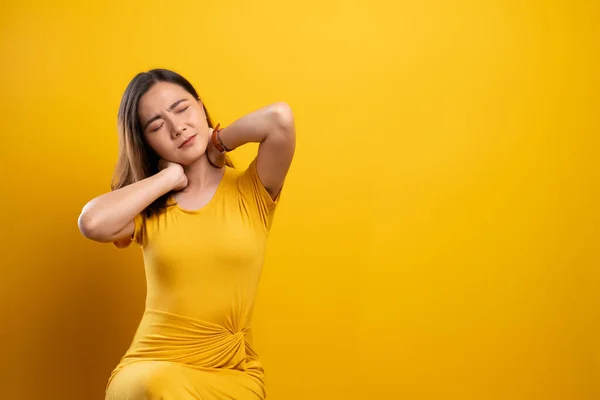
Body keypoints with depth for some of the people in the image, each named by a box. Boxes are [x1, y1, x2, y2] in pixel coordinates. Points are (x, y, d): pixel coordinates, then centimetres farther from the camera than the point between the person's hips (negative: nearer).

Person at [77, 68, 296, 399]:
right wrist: (169, 177, -6)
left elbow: (280, 118, -19)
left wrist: (216, 141, -1)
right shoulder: (150, 210, 6)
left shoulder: (251, 192, 0)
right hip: (150, 369, 1)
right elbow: (92, 223, -17)